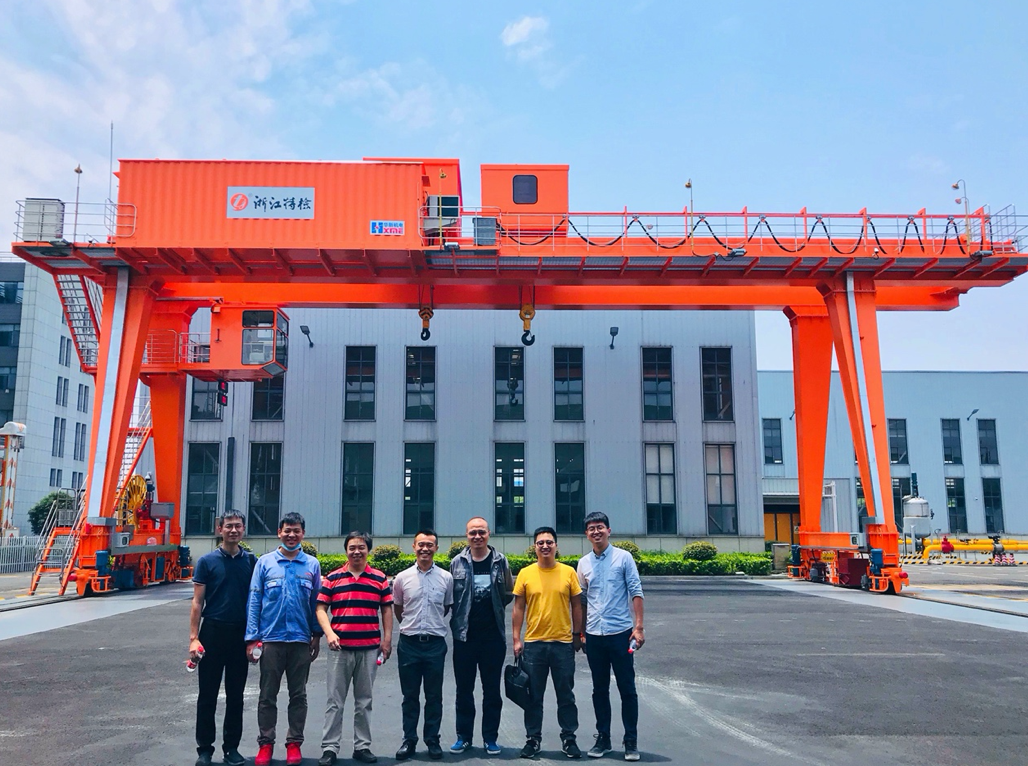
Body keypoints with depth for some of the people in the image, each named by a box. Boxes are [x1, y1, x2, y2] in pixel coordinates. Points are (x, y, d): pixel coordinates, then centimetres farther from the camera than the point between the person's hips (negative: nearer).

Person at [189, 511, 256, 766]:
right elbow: (197, 602, -2)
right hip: (212, 632, -2)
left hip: (241, 634, 2)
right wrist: (193, 637, -9)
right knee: (207, 694, 5)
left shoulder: (251, 561, 4)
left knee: (236, 695, 9)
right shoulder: (207, 561, -2)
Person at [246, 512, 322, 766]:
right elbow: (254, 602, 0)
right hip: (271, 638, -1)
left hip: (301, 640, 1)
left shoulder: (312, 565, 3)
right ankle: (265, 743, 19)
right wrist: (252, 638, -5)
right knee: (267, 695, 7)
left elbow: (316, 602, 8)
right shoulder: (265, 562, 1)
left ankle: (294, 743, 20)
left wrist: (317, 635, 4)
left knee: (298, 695, 9)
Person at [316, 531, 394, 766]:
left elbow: (387, 610, 9)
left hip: (370, 648, 1)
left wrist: (387, 639, 1)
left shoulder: (380, 578, 6)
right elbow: (321, 608, 2)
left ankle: (362, 746, 18)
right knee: (335, 700, 2)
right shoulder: (332, 578, 4)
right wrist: (329, 633, -12)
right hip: (340, 647, -1)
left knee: (364, 701, 10)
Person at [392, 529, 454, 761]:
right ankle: (409, 740, 18)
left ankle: (433, 740, 18)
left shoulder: (446, 578, -1)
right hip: (409, 643, 0)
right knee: (410, 696, 8)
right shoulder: (402, 578, -1)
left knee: (434, 696, 7)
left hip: (435, 643, 0)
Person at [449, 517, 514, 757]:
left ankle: (490, 737, 17)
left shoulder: (500, 561, 1)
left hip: (493, 635, 0)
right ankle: (463, 736, 20)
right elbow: (450, 595, 6)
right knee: (464, 688, 8)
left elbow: (509, 593, 7)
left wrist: (493, 608, 0)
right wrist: (461, 615, -2)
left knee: (492, 689, 7)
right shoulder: (457, 562, 2)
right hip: (464, 634, 1)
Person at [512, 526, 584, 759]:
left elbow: (576, 606, 6)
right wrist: (516, 639, -1)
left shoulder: (568, 572, 0)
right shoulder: (525, 574, 0)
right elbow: (518, 608, 3)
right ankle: (533, 739, 21)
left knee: (566, 695, 9)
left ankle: (569, 739, 22)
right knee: (534, 696, 9)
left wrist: (578, 635, 4)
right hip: (533, 643, 0)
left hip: (563, 643, 0)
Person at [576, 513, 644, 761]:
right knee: (600, 690, 11)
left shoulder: (623, 557, -2)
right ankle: (603, 738, 22)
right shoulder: (583, 563, 8)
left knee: (627, 689, 3)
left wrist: (638, 626, -11)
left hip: (620, 632, -3)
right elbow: (581, 599, 14)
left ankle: (631, 741, 12)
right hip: (594, 635, 3)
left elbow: (635, 592, -4)